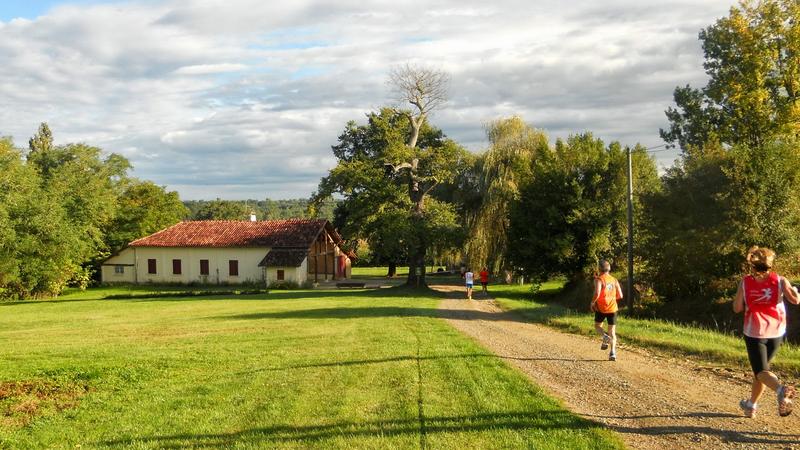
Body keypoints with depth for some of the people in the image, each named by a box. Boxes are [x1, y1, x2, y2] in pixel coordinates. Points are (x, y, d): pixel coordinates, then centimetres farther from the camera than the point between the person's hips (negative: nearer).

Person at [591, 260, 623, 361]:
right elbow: (620, 295, 7)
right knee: (612, 331, 7)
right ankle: (613, 352, -7)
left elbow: (597, 293, -22)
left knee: (597, 325, 19)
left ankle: (605, 337, -12)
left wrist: (592, 303, -6)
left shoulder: (599, 279, -8)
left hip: (601, 308, -4)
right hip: (612, 308, 4)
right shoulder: (614, 280, 7)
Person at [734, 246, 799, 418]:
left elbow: (737, 308, -1)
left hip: (754, 333, -3)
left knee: (761, 371, -1)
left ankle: (781, 389, -33)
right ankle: (751, 406, 29)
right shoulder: (779, 281, -6)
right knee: (761, 367, 20)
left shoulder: (745, 283, -6)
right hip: (776, 333, 3)